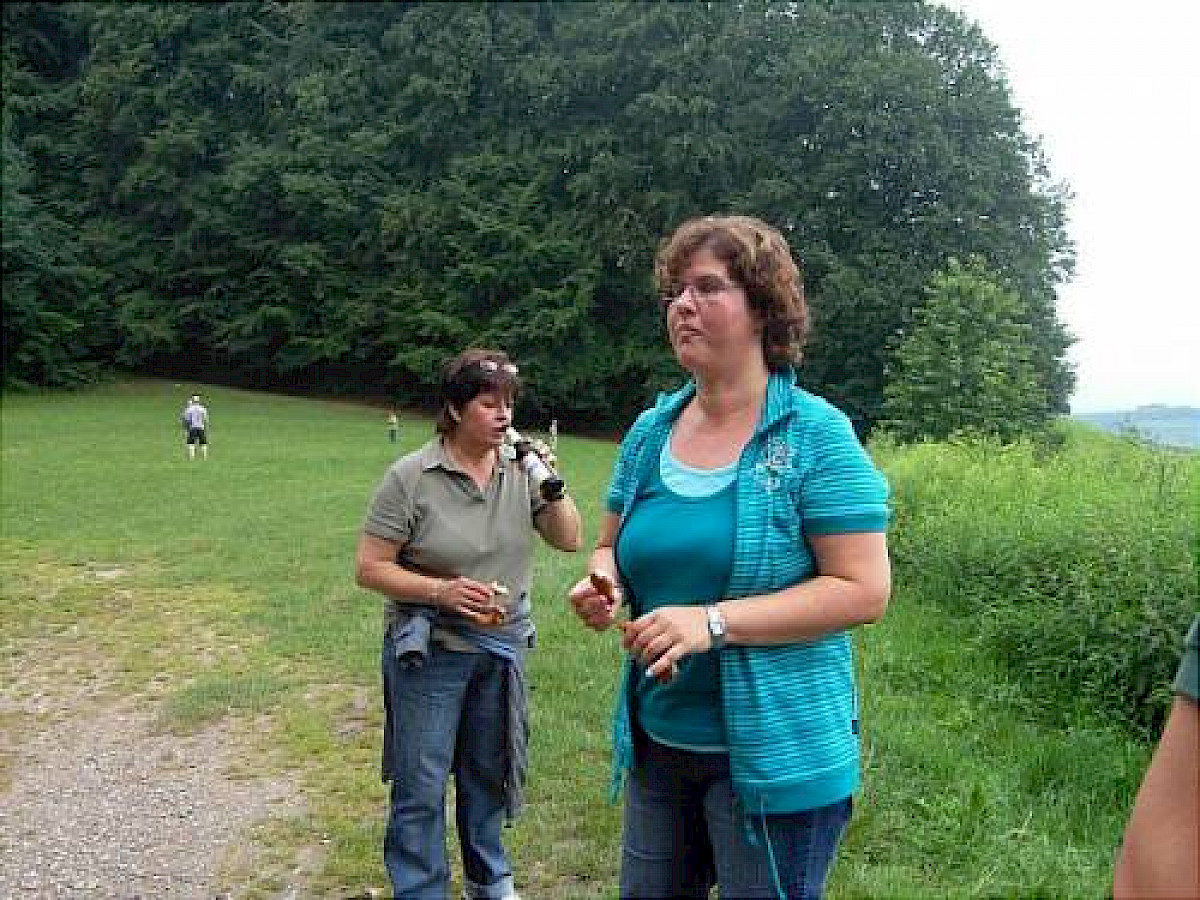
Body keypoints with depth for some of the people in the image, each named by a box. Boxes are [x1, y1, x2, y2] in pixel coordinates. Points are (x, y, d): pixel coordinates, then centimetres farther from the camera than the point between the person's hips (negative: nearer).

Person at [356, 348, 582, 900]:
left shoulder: (519, 472, -3)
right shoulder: (410, 477, -14)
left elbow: (569, 540, 1)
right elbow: (370, 568, -12)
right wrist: (442, 591, -24)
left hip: (504, 648, 4)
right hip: (430, 652, -4)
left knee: (488, 772, 20)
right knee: (422, 787, 6)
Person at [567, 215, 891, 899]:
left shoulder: (816, 434, -14)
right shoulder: (650, 431, 3)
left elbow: (865, 590, -18)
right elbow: (613, 549, 14)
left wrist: (713, 622, -25)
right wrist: (603, 582, -11)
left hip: (776, 756, -5)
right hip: (656, 742, 6)